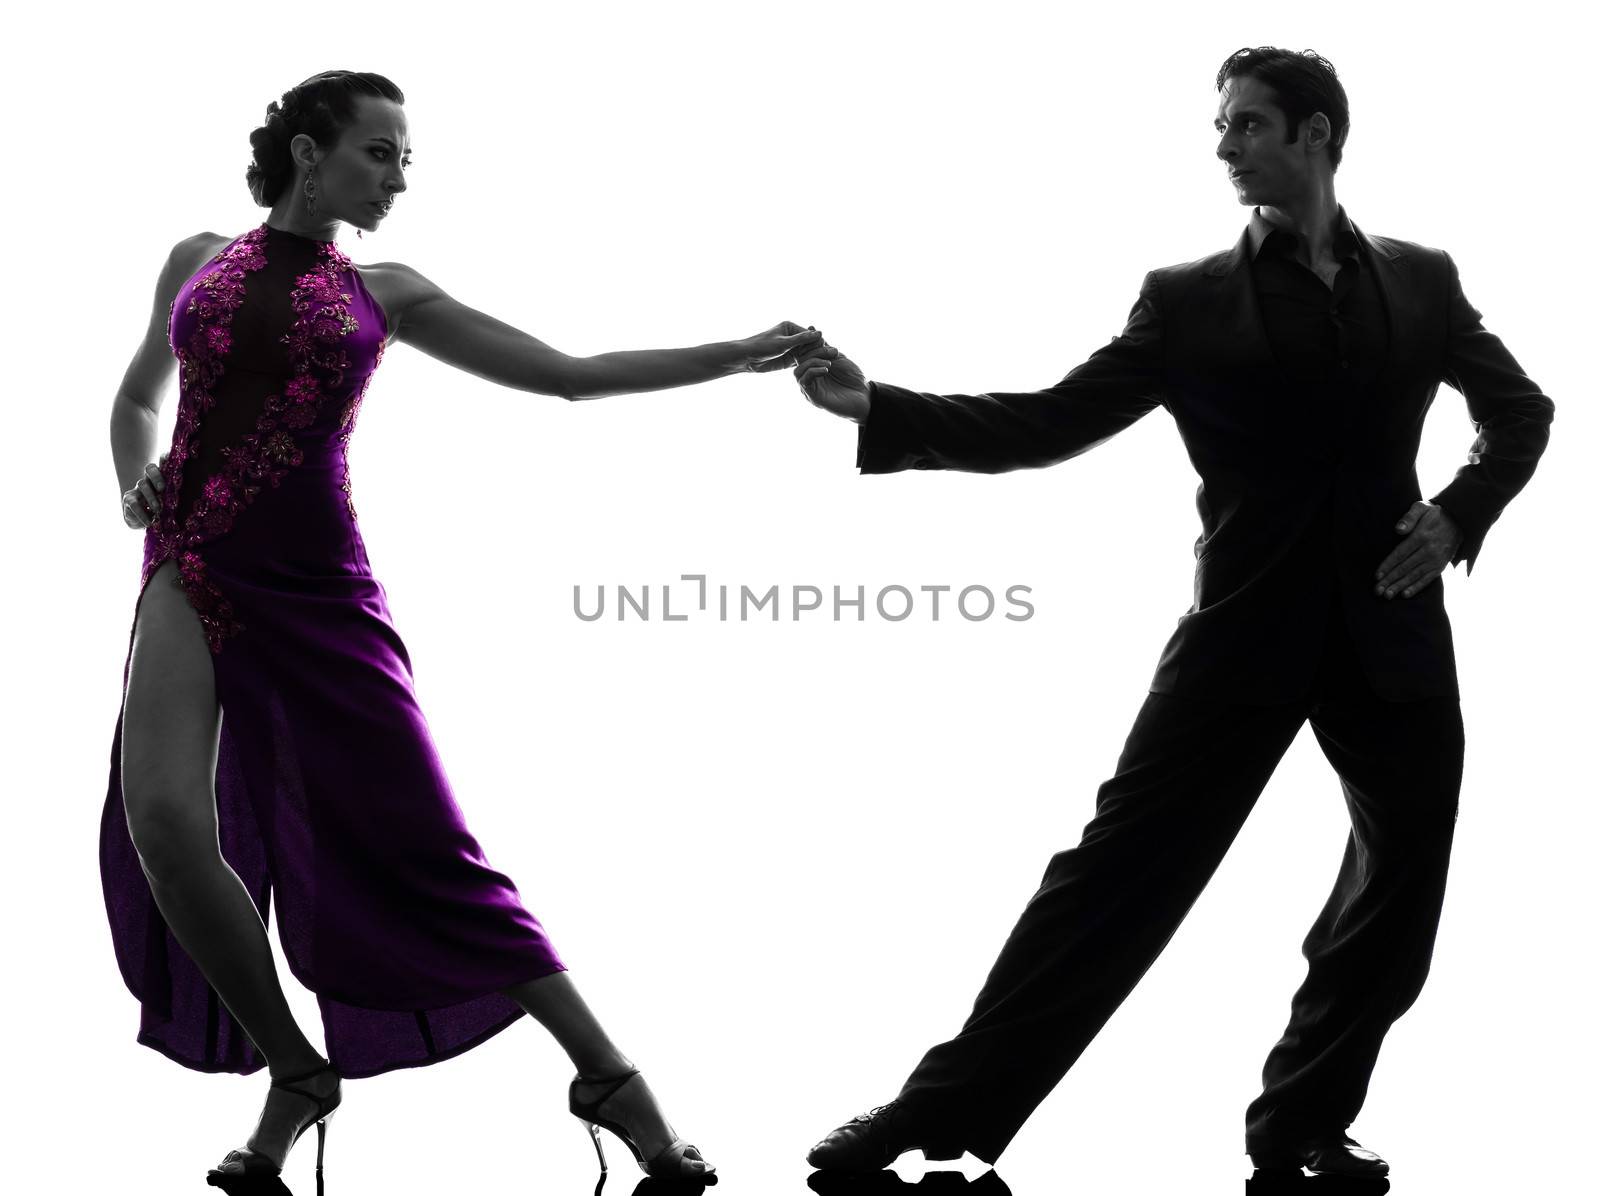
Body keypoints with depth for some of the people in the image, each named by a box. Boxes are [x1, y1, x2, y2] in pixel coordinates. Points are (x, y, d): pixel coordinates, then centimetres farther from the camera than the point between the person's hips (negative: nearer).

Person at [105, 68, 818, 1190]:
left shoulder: (385, 293, 10)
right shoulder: (198, 263, 12)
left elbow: (569, 374, 10)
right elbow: (138, 397, 27)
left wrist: (737, 354, 4)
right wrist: (135, 490, 6)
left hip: (317, 590, -1)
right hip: (192, 577, 1)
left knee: (423, 849, -6)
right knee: (163, 818, -21)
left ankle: (609, 1073, 5)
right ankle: (295, 1074, -3)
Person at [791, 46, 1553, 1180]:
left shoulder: (1421, 280, 6)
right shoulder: (1189, 300, 0)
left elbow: (1521, 409, 18)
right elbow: (1046, 424, -4)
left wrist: (1460, 513, -1)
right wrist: (873, 407, -14)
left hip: (1392, 632, 3)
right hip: (1249, 629, -3)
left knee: (1401, 889, 6)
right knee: (1119, 870, -7)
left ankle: (1303, 1119, 23)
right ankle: (949, 1111, -5)